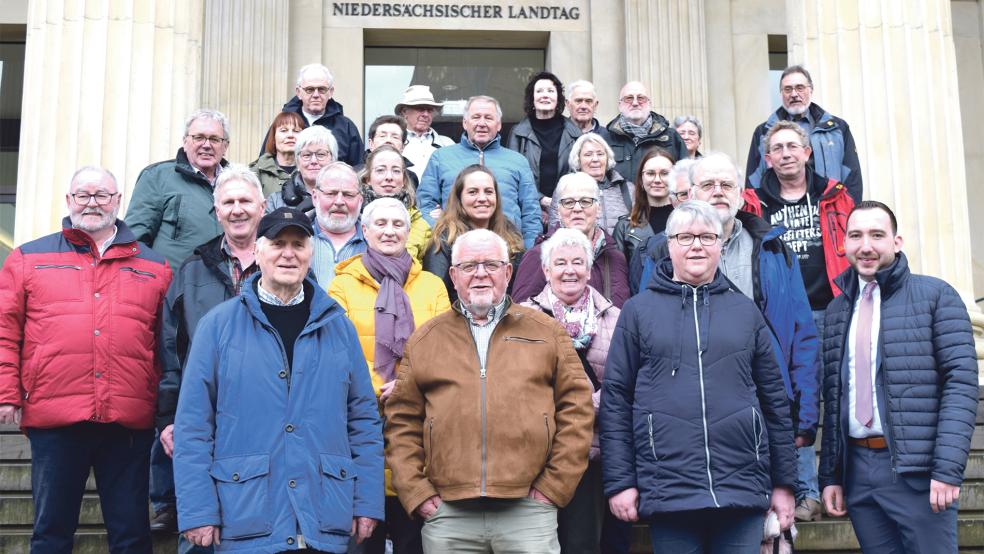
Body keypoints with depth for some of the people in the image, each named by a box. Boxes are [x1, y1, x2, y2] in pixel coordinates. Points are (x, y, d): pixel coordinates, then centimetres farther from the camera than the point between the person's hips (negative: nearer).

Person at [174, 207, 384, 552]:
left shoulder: (338, 326, 8)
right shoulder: (219, 324, 0)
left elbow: (363, 419, 8)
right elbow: (193, 425, -2)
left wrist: (367, 503, 2)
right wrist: (197, 511, -8)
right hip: (244, 525, -2)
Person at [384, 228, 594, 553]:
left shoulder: (547, 331, 9)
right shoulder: (423, 341, 12)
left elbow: (576, 409, 5)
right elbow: (403, 422, 9)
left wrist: (556, 485, -1)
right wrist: (416, 493, 0)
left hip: (529, 513, -1)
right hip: (446, 515, 1)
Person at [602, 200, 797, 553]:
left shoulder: (745, 311, 11)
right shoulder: (638, 310, 6)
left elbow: (774, 398, 12)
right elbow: (615, 398, 3)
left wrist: (784, 482, 9)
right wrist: (619, 482, -3)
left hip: (744, 487, 2)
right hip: (667, 490, -1)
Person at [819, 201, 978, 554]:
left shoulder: (935, 295, -1)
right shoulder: (837, 310, 14)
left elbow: (961, 381, -8)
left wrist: (948, 467, -16)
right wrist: (829, 474, 8)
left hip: (917, 470, -4)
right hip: (857, 469, 4)